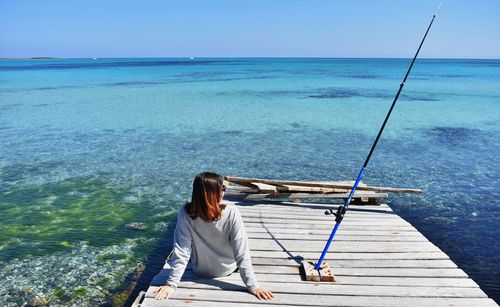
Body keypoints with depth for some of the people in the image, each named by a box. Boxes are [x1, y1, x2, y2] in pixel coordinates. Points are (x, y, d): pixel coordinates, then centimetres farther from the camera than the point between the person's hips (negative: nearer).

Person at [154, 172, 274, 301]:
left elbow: (181, 251, -25)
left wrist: (171, 284, -17)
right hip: (228, 270, -1)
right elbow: (242, 253, -30)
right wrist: (252, 286, -24)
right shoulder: (231, 213, -31)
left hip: (200, 272, 1)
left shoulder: (185, 214, -27)